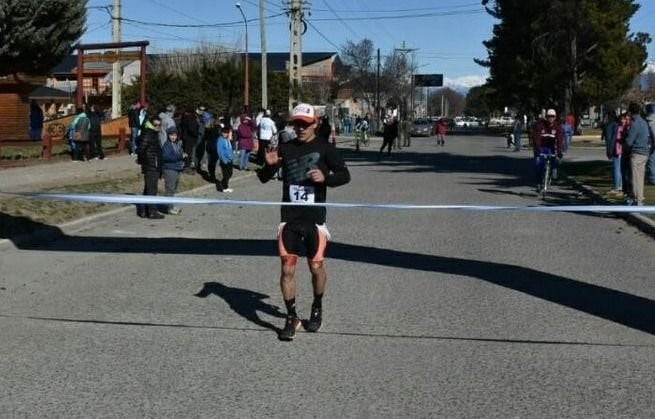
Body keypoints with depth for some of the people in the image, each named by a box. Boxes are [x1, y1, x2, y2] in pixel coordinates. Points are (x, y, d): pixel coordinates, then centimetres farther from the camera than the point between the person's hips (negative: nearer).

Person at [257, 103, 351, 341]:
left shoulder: (325, 149, 0)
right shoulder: (285, 149, 6)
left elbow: (345, 175, 0)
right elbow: (264, 178, 9)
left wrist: (325, 178, -19)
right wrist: (269, 165, -13)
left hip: (314, 219, -1)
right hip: (289, 218, 2)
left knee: (316, 267, 6)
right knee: (287, 269, -3)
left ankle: (317, 308, 32)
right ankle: (291, 318, 10)